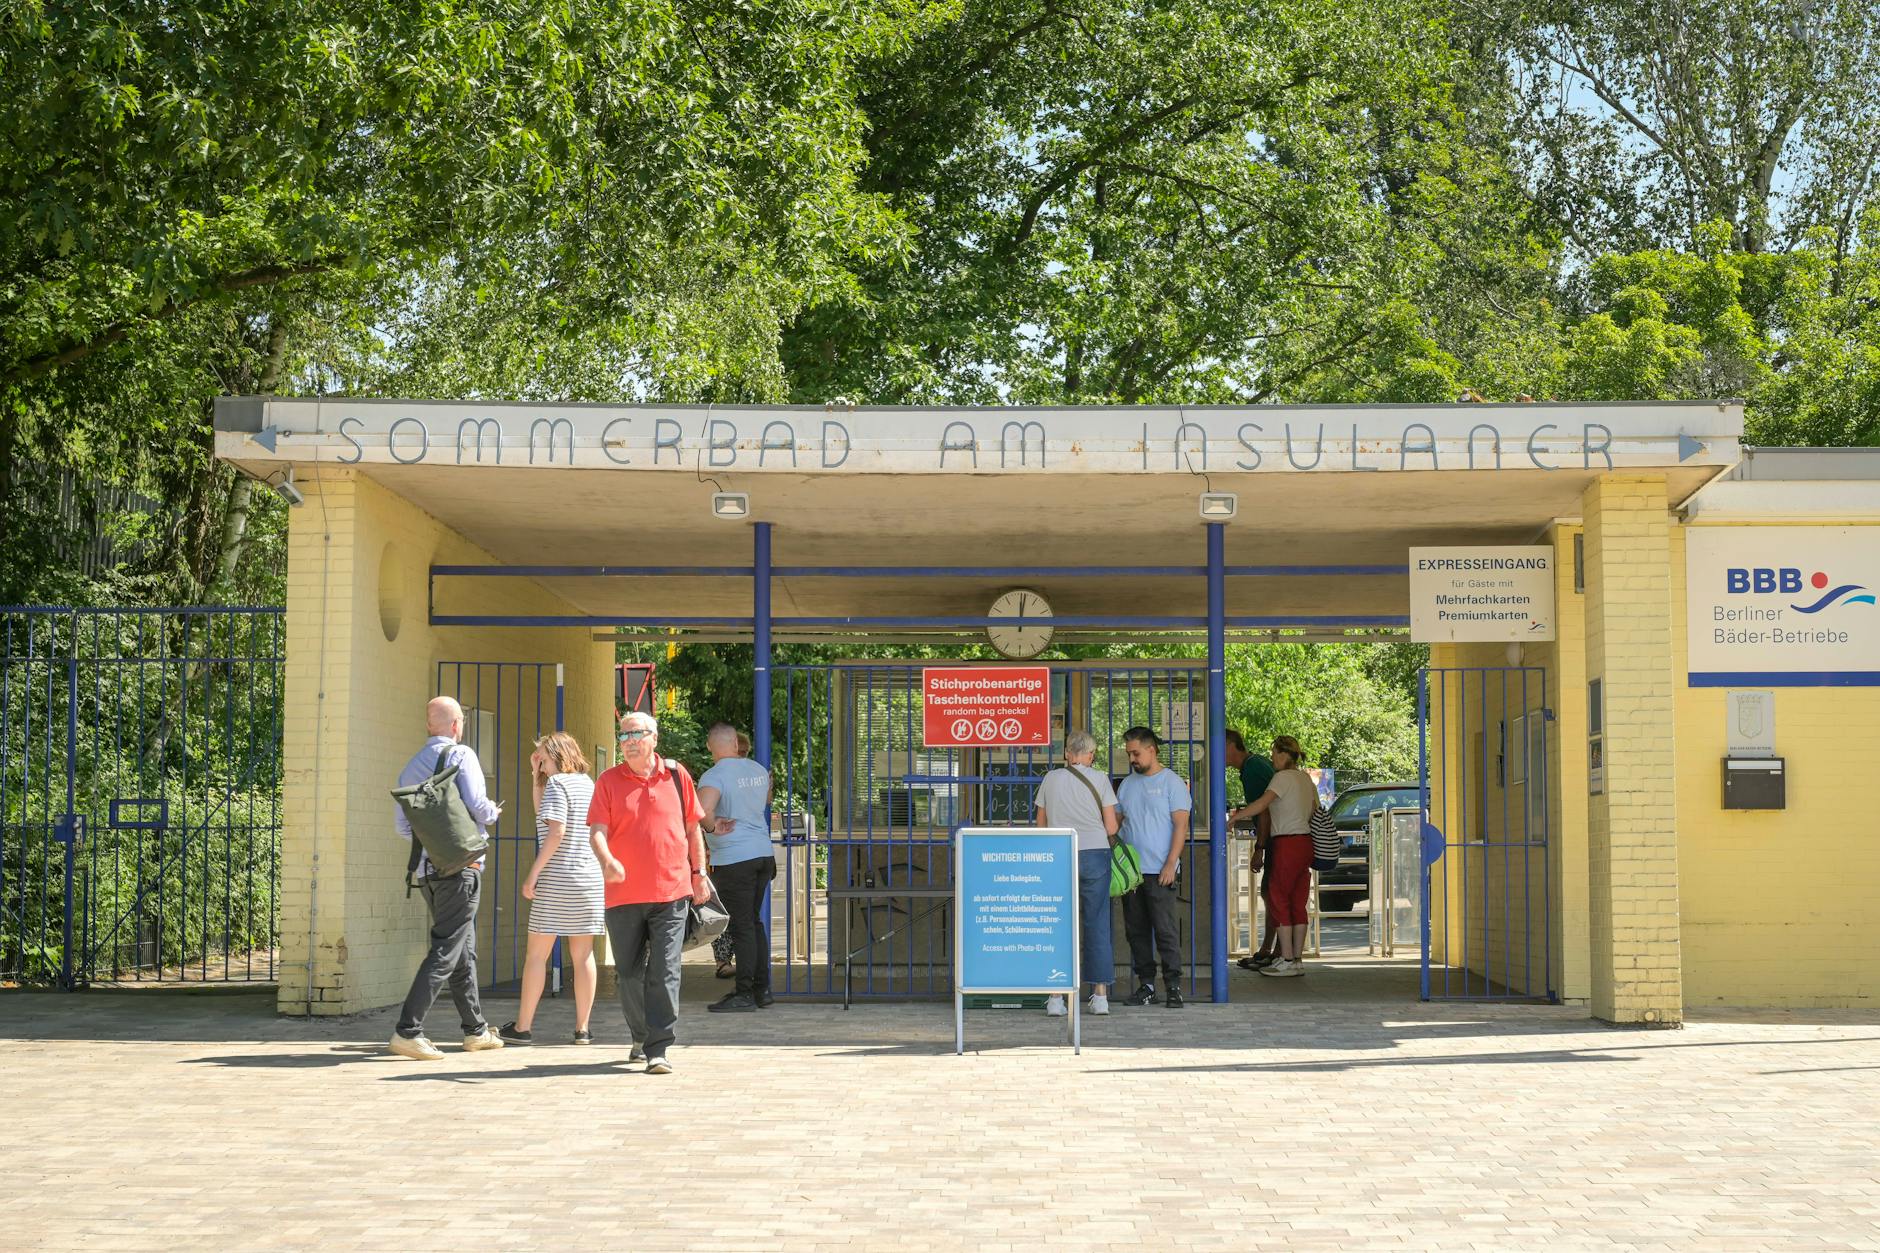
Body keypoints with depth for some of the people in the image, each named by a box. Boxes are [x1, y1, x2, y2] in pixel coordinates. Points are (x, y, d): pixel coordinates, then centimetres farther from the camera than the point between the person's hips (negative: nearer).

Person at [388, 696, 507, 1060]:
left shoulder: (411, 766, 14)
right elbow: (477, 808, -15)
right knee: (446, 951, -8)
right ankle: (408, 1031, -15)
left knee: (464, 950, 17)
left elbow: (402, 824, 13)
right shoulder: (460, 755, -7)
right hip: (460, 866, -8)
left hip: (427, 867, 8)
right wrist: (494, 811, 5)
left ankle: (475, 1030, 24)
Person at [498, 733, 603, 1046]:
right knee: (583, 954, 6)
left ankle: (523, 1027, 2)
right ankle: (582, 1028, 6)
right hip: (590, 878, 7)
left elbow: (556, 831, -19)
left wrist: (533, 874, -16)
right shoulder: (587, 782, 14)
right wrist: (536, 777, 19)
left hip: (557, 879, -7)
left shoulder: (557, 783, -8)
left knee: (537, 954, 0)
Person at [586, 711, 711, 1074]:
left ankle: (659, 1048, -7)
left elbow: (692, 827, 15)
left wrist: (699, 873, 13)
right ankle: (641, 1037, 30)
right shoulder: (609, 781, 5)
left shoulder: (676, 775, 7)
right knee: (629, 974, 9)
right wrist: (606, 860, -25)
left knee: (664, 973, -8)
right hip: (623, 893, 1)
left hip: (671, 893, -1)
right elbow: (597, 830, -5)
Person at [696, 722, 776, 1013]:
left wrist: (714, 826, -13)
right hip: (764, 854, 7)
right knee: (754, 921, 15)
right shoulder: (759, 771, 9)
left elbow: (701, 811, -32)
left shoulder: (715, 776, -14)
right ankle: (762, 989, 18)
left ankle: (744, 994, -1)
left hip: (734, 860, -7)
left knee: (742, 926, -4)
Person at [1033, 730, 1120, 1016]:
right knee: (1097, 925, 6)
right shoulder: (1099, 779, 0)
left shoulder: (1051, 779, 5)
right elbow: (1111, 827, 0)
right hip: (1095, 853, -1)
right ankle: (1100, 995, 7)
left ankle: (1056, 997, 0)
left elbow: (1041, 825, 10)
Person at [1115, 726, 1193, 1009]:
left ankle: (1174, 986, -4)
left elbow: (1181, 825, -7)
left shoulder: (1171, 782, -2)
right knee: (1136, 930, 7)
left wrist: (1171, 864, -14)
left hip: (1159, 871, -6)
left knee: (1165, 929, -7)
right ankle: (1146, 985, 13)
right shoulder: (1127, 784, 15)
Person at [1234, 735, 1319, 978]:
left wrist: (1234, 817, -19)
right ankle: (1296, 960, 11)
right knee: (1297, 904, 9)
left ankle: (1287, 961, -3)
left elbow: (1261, 805, -23)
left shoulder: (1283, 777, -11)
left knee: (1278, 901, -2)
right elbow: (1315, 811, 19)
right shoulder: (1306, 778, 15)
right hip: (1305, 843, 9)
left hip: (1288, 844, -9)